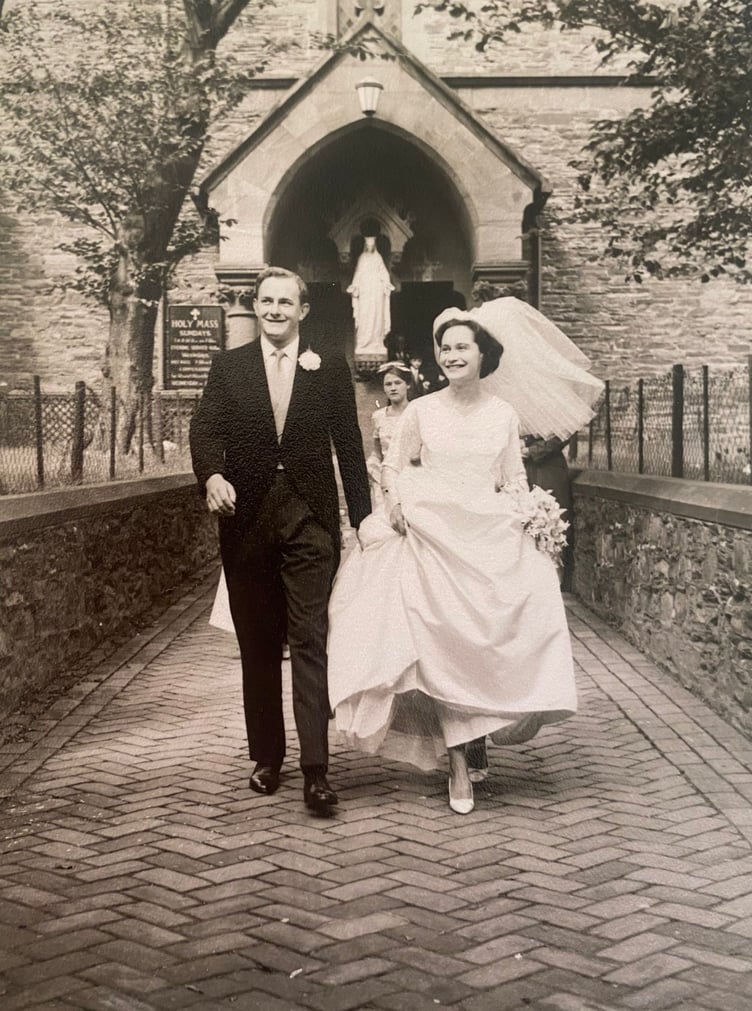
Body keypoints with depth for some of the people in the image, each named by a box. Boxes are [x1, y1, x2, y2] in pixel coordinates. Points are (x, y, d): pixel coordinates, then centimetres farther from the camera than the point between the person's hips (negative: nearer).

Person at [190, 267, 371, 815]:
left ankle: (316, 770, -8)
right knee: (258, 645, 10)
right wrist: (212, 475, -23)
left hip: (310, 521, -2)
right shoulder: (228, 366, 8)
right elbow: (206, 429, -2)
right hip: (247, 521, 2)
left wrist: (363, 517, 4)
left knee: (310, 642, -7)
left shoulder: (330, 367, 6)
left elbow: (349, 445, 6)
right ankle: (267, 758, 21)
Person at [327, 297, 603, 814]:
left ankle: (481, 730, 19)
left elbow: (514, 478, 11)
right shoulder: (422, 410, 4)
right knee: (440, 644, -8)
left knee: (492, 641, -5)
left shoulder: (504, 413, 6)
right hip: (431, 538, -1)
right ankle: (458, 764, -4)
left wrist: (528, 522, -4)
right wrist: (394, 501, -5)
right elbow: (393, 466, 13)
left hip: (490, 539, 2)